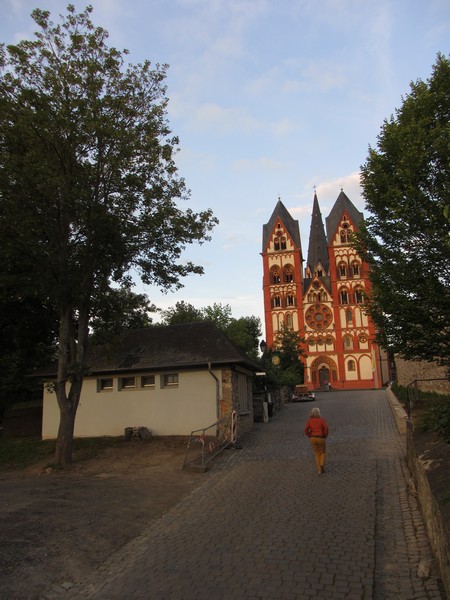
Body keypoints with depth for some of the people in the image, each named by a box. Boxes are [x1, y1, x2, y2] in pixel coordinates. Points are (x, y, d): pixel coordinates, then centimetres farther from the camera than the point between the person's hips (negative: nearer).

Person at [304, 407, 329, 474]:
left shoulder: (309, 420, -3)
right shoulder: (322, 419, -10)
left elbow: (306, 430, -12)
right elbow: (326, 428, -21)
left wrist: (310, 437, 2)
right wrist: (325, 436, -4)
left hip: (313, 439, 2)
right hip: (321, 439, -2)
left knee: (317, 454, 19)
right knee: (323, 452, 22)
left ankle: (319, 470, 14)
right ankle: (322, 465, -2)